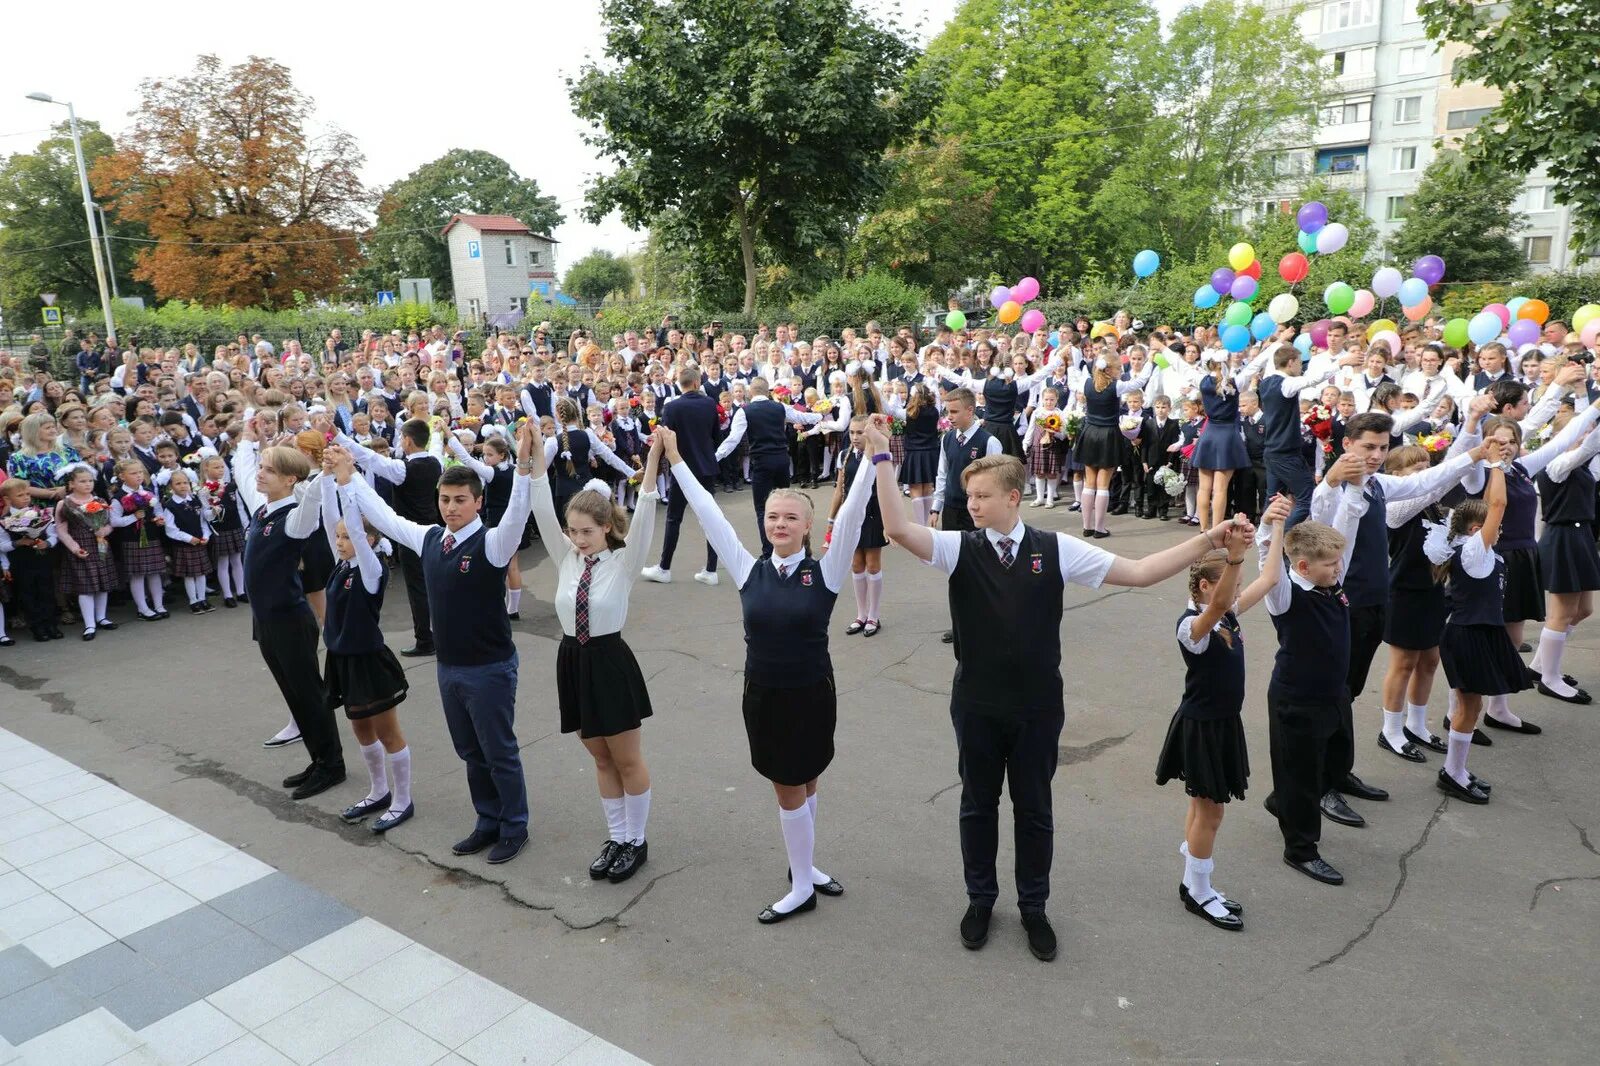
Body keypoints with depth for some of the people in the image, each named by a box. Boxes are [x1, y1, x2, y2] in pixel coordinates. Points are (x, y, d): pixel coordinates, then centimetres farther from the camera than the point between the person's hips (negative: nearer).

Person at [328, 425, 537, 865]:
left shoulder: (491, 544, -17)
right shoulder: (429, 538, 3)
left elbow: (517, 516, -36)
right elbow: (384, 516, 15)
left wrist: (523, 467, -50)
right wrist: (347, 478, 15)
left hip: (489, 669, -7)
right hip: (448, 667, 7)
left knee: (499, 753, 7)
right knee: (470, 752, 19)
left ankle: (514, 828, 24)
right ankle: (488, 822, 35)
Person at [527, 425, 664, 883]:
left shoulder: (623, 562, -10)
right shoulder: (567, 558, 2)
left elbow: (644, 515, -24)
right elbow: (543, 511, -7)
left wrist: (654, 458, -35)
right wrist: (537, 453, -17)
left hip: (610, 662, -5)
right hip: (573, 662, 5)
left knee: (627, 759, 10)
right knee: (601, 759, 17)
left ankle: (636, 840, 26)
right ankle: (616, 837, 31)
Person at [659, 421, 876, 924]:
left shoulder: (825, 572, -10)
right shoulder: (749, 570, -4)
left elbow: (851, 516, -19)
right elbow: (710, 515, -5)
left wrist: (876, 459, -27)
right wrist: (676, 461, -5)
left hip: (811, 694, -2)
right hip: (763, 694, 2)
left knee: (797, 786, 10)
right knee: (795, 786, 15)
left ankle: (803, 873, 29)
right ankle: (802, 880, 31)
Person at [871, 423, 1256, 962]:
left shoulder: (1055, 549, -7)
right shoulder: (960, 548, -9)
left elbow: (1138, 572, -6)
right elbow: (898, 528, -25)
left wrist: (1207, 540, -12)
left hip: (1038, 706, 0)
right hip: (976, 706, 0)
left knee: (1034, 808, 15)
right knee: (978, 804, 16)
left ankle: (1033, 906, 36)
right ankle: (980, 898, 37)